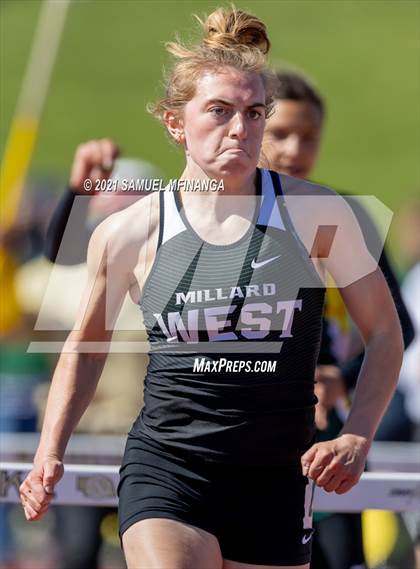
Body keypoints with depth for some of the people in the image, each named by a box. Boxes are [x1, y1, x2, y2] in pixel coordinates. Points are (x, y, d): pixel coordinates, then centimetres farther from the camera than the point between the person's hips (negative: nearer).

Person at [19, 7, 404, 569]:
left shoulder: (314, 214, -2)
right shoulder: (128, 233, 0)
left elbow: (384, 333, 7)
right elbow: (84, 347, 17)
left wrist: (356, 438, -6)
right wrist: (49, 456, 7)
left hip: (276, 479, 1)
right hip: (165, 469, -1)